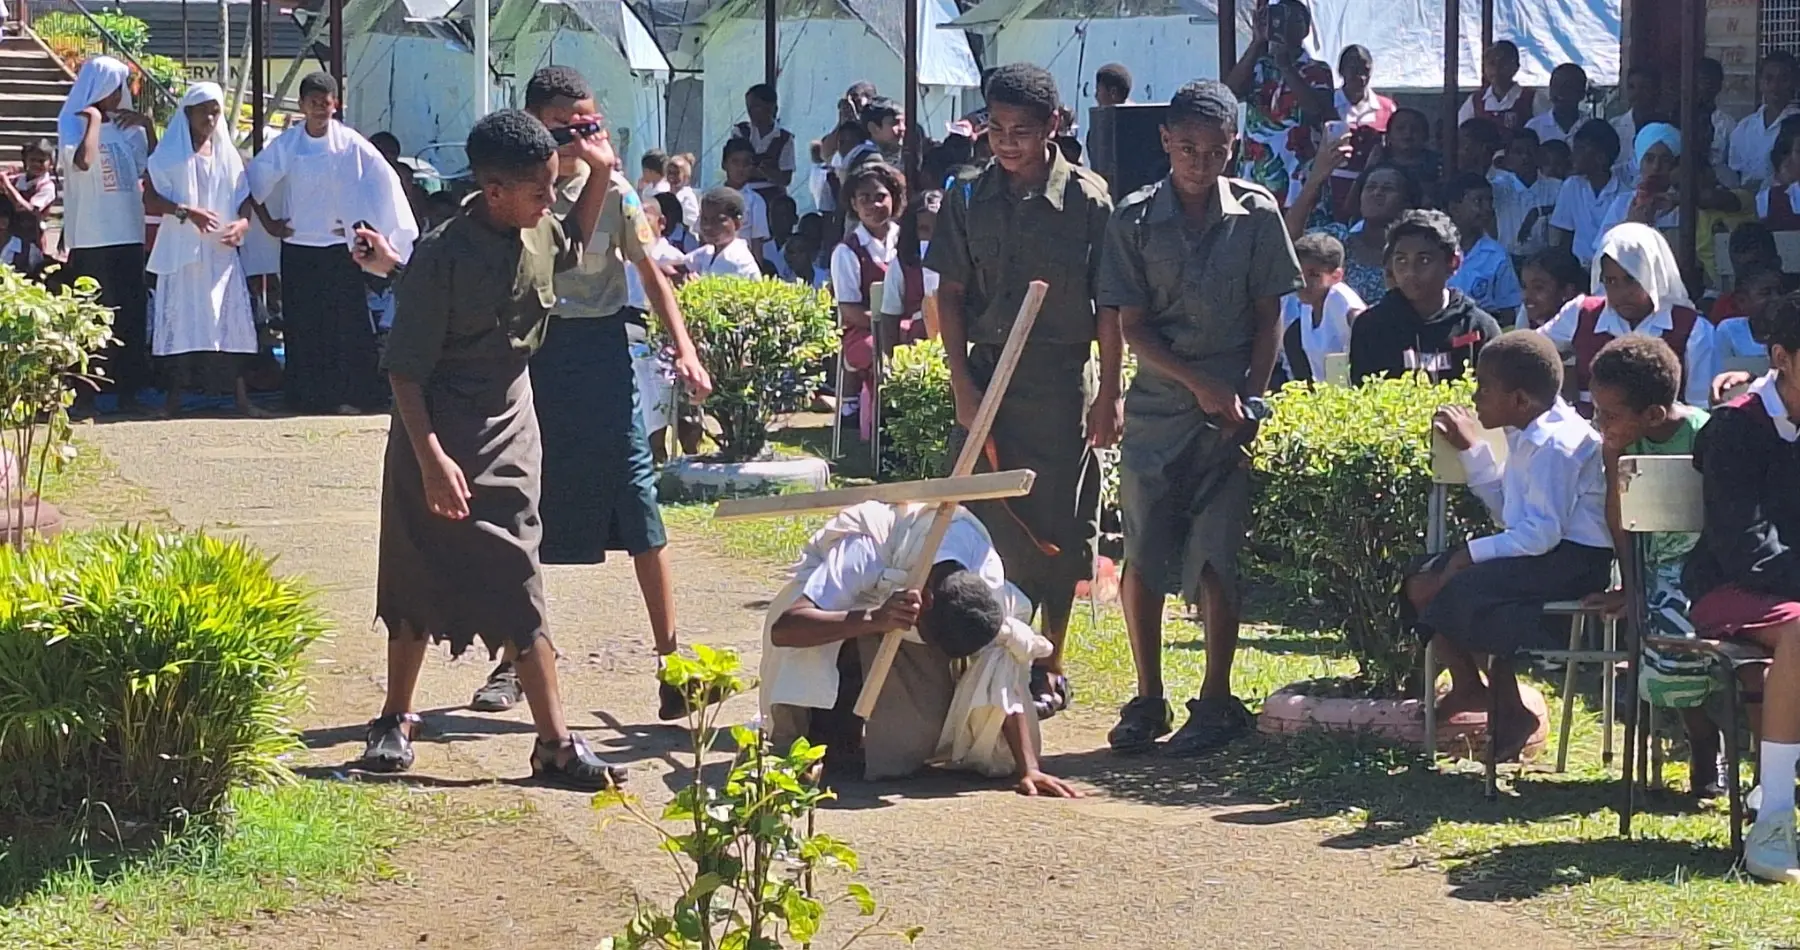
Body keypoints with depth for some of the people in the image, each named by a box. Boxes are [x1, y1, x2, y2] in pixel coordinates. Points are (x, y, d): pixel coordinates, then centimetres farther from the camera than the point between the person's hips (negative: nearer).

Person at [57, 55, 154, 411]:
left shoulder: (126, 127, 14)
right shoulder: (73, 122, -6)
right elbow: (83, 160, -26)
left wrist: (147, 125, 7)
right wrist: (95, 119, -15)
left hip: (128, 235, 7)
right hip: (91, 238, -7)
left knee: (131, 315, 7)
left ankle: (127, 390, 14)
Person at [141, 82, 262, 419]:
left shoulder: (228, 155, 14)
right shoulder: (170, 154, 3)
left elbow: (245, 198, 15)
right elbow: (150, 201, -4)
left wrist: (243, 223, -7)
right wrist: (186, 212, -19)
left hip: (221, 252, 3)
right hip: (181, 250, -3)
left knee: (232, 320, -3)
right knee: (182, 321, -5)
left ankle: (241, 397, -2)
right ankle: (174, 398, 0)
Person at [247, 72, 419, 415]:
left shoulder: (351, 144, -5)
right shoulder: (285, 145, 0)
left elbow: (384, 181, -5)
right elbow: (254, 182, 8)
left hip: (340, 246, -2)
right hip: (298, 247, 2)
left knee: (348, 321, -4)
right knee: (302, 325, 3)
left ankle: (351, 395, 2)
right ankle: (307, 396, 11)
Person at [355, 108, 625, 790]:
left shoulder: (539, 234, -1)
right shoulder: (443, 257, -20)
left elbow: (575, 239, 27)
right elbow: (405, 369, -17)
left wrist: (601, 175, 10)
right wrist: (432, 459, -24)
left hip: (507, 435, 6)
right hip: (438, 443, -5)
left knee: (516, 591, 3)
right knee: (417, 586, 4)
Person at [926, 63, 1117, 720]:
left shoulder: (1087, 198, -3)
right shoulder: (969, 199, 4)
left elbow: (1110, 304, -2)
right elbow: (950, 295, 6)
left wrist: (1108, 394, -5)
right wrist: (963, 384, -3)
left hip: (1060, 380, -2)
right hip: (985, 375, 2)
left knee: (1056, 524, 3)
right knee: (987, 516, 2)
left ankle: (1049, 665, 14)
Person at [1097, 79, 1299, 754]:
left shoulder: (1255, 214, 1)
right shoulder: (1134, 219, 0)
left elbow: (1269, 318, 4)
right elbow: (1131, 326, -1)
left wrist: (1248, 401, -6)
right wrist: (1200, 384, -11)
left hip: (1230, 414, -1)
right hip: (1156, 409, 1)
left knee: (1216, 557, -2)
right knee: (1143, 556, 0)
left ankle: (1216, 701, 7)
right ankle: (1148, 700, 12)